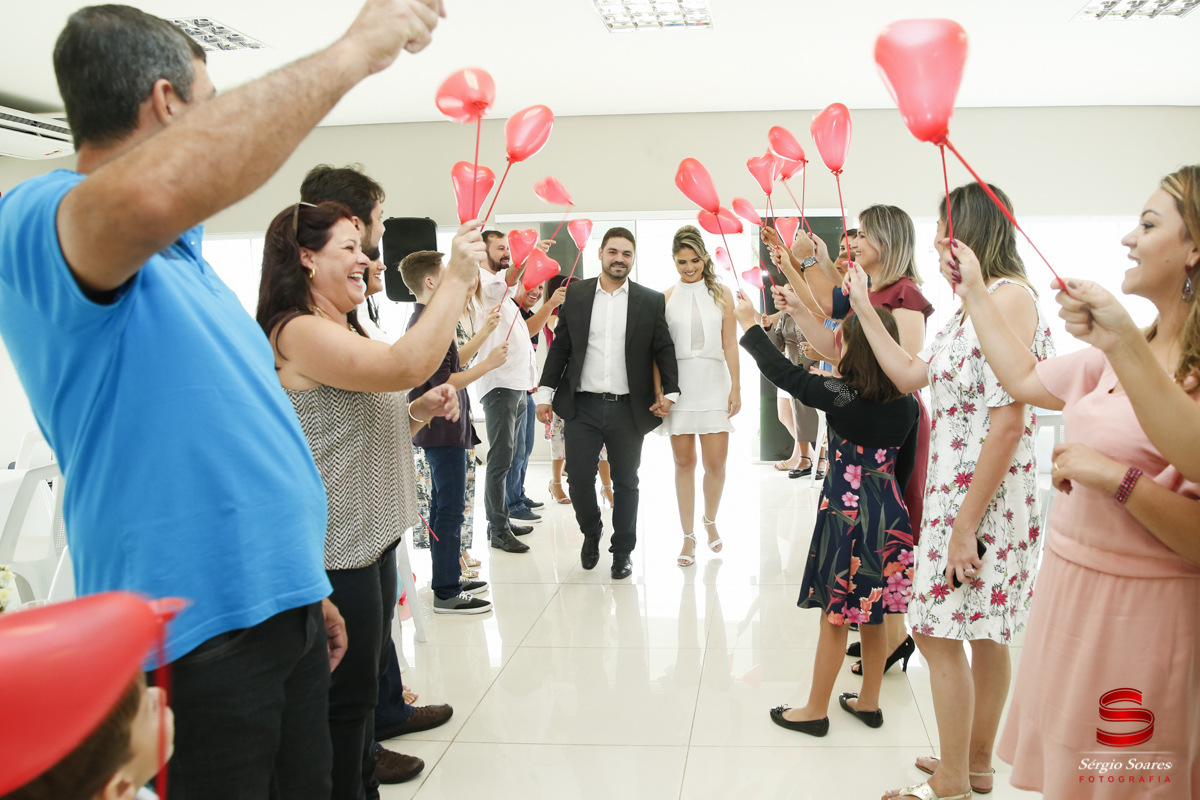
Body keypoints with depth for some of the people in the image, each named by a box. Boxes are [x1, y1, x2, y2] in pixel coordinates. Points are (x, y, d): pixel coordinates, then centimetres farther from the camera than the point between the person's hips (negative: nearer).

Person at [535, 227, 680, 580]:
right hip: (581, 407, 0)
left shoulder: (651, 300, 4)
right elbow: (560, 346, 7)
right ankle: (591, 534, 28)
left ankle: (622, 552, 23)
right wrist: (545, 392, 2)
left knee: (625, 482, 9)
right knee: (579, 478, 0)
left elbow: (664, 349, 5)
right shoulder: (575, 294, 6)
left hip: (628, 409, 0)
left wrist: (670, 392, -5)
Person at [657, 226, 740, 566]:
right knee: (684, 461, 3)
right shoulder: (666, 298, 5)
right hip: (678, 385, 0)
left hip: (713, 383, 0)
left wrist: (736, 387, 0)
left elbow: (730, 344, 4)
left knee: (716, 461, -1)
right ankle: (688, 536, 12)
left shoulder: (721, 294, 6)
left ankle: (710, 521, 26)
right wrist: (658, 390, -3)